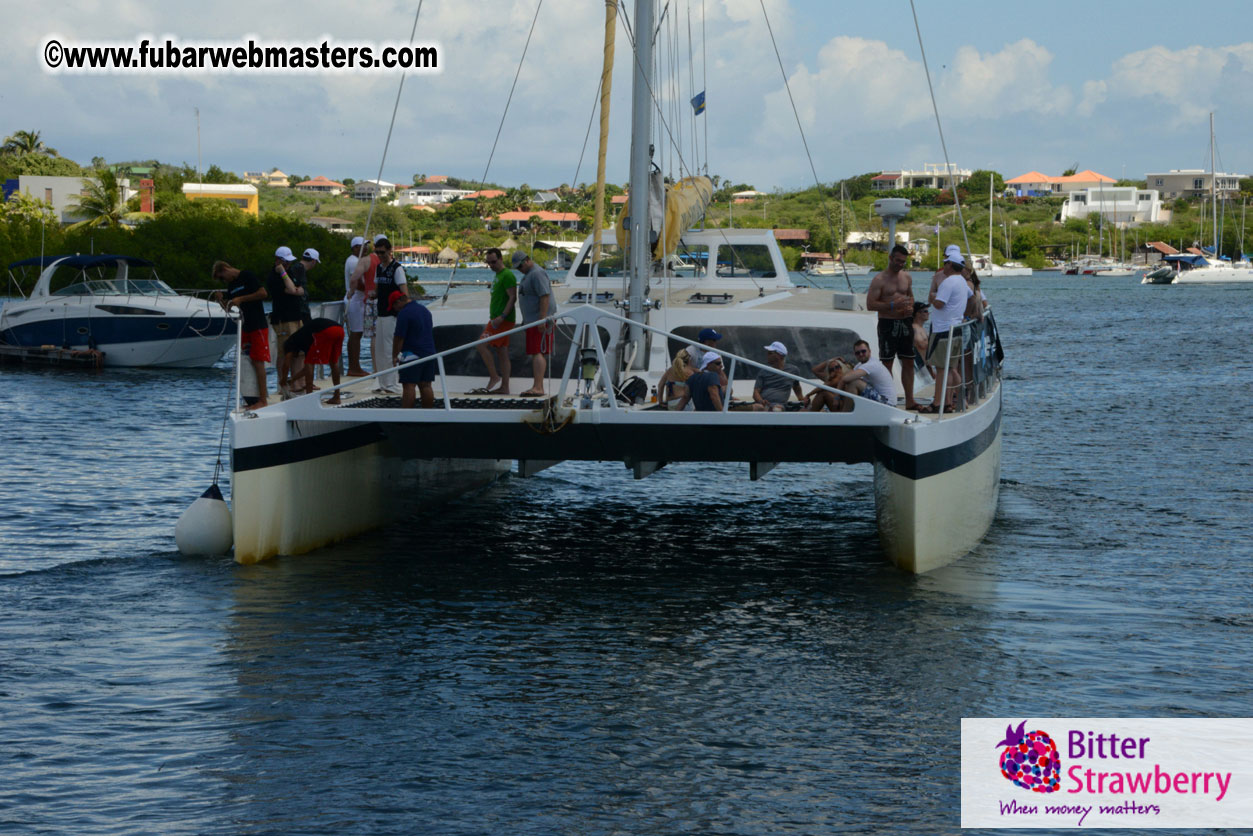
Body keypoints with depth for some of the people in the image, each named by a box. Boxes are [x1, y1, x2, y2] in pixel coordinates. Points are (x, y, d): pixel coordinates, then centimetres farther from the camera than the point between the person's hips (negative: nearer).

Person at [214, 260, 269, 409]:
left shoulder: (248, 276, -9)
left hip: (258, 326, -9)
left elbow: (263, 293, -16)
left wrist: (241, 299, -16)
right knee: (245, 362, 7)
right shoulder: (231, 285, 15)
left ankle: (262, 400, -9)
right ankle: (251, 398, 11)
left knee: (257, 362, -10)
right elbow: (229, 307, 19)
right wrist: (221, 300, -2)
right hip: (244, 328, 9)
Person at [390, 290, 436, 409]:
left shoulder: (404, 313, -12)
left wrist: (394, 356, -7)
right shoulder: (425, 310, 15)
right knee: (426, 386, 9)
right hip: (429, 353, 8)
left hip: (411, 355, -8)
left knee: (409, 386, -7)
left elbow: (399, 338, -15)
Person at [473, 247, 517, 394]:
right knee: (502, 353, 8)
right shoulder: (498, 275, 19)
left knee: (482, 345, -15)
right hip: (498, 319, 10)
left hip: (503, 320, -10)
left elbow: (512, 298, -19)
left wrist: (502, 317, -26)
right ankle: (504, 387, 9)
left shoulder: (507, 275, -12)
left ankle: (494, 377, -11)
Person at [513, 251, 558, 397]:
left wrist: (542, 320, -27)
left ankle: (537, 387, -23)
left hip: (540, 321, -11)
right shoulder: (528, 274, 20)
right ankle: (539, 388, 11)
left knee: (538, 353, -16)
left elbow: (545, 296, -22)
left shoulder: (537, 274, -14)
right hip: (532, 320, 11)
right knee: (535, 353, 9)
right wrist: (525, 319, 26)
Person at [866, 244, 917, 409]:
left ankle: (909, 401, 13)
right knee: (887, 363, -2)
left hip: (905, 323, 6)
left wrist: (910, 307, 3)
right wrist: (893, 305, -24)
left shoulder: (907, 277, 11)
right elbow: (870, 304, -14)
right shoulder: (879, 280, -8)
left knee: (908, 362, 7)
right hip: (888, 323, -6)